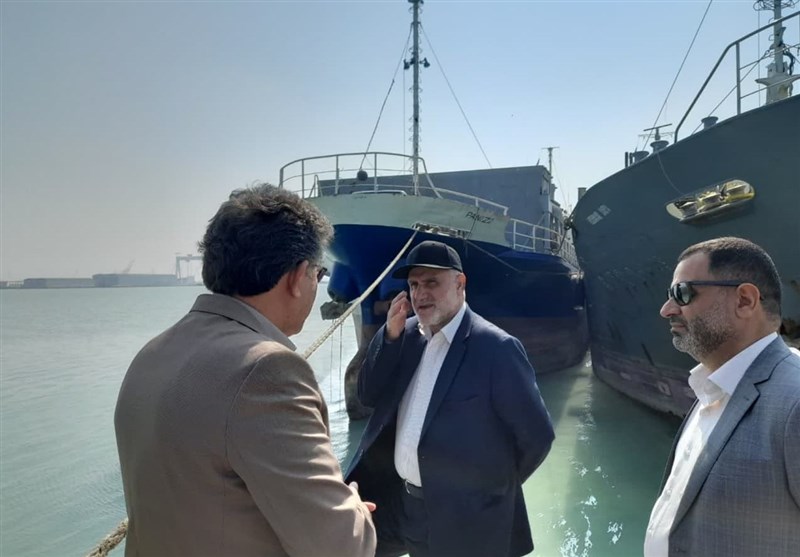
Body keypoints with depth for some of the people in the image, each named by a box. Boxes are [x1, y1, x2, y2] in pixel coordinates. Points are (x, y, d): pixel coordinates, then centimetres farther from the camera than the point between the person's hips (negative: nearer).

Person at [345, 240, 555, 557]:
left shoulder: (496, 348, -17)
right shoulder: (408, 334, 1)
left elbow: (537, 435, -12)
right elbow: (369, 396, 2)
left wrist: (498, 487, 1)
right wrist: (391, 334, -11)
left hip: (460, 518, -5)